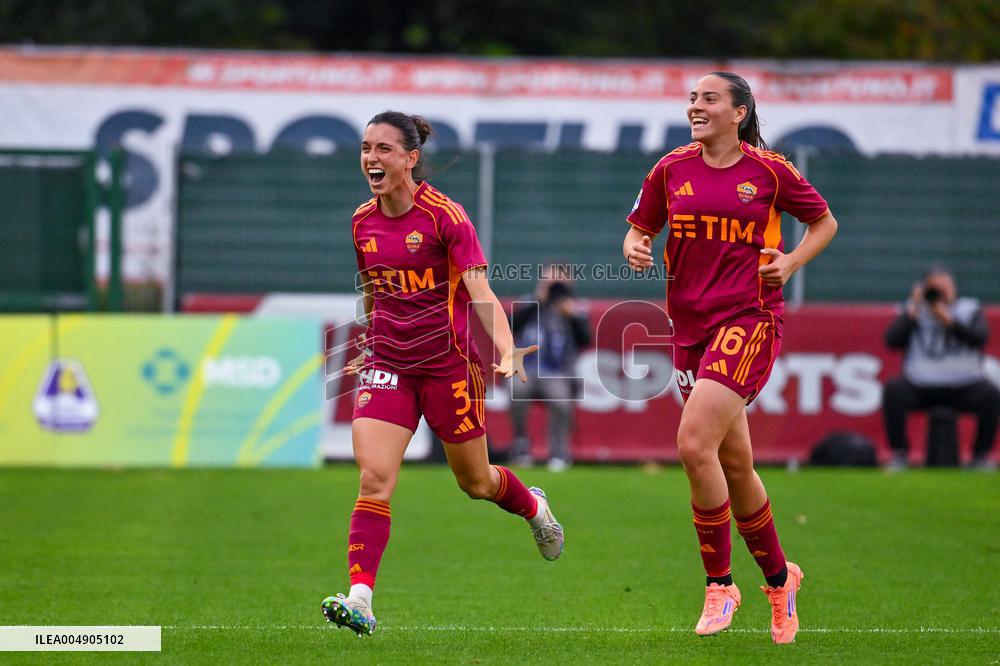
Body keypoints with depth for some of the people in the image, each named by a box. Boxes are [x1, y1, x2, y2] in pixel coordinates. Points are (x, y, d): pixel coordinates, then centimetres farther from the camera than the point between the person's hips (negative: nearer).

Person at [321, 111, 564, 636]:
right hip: (386, 366, 4)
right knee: (374, 478, -15)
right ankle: (359, 601, -20)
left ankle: (533, 507, 47)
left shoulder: (445, 215, -12)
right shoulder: (362, 222, 4)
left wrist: (507, 352, -32)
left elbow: (479, 292, -19)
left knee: (475, 481, 12)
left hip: (448, 364, -3)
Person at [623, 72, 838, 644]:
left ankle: (719, 584, -7)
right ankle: (778, 576, 30)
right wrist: (636, 249, -6)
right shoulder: (671, 170, 7)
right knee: (734, 463, 9)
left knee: (694, 445, -20)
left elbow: (824, 221, 11)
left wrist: (791, 262, -5)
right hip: (691, 324, 5)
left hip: (749, 320, -5)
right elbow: (640, 228, 16)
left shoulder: (769, 171, -2)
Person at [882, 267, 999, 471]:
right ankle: (899, 453, -14)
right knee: (893, 391, -28)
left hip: (963, 385, 0)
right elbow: (892, 341, -6)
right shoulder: (913, 311, 8)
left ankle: (981, 456, -11)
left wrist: (949, 321, -17)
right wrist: (913, 312, -9)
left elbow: (980, 338, -11)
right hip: (920, 386, 0)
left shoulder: (970, 310, 8)